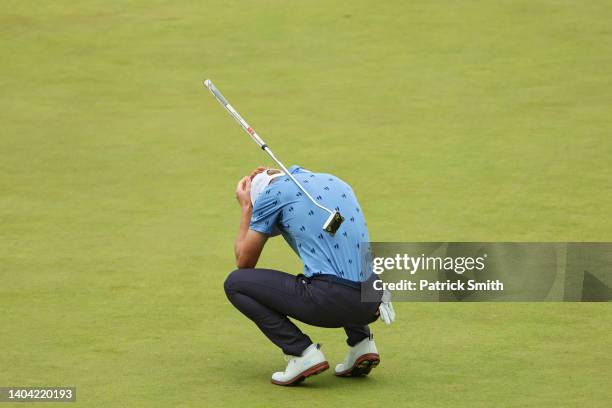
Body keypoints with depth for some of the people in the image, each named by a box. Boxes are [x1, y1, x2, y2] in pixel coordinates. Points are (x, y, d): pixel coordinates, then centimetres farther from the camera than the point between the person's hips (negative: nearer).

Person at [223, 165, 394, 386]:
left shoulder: (272, 193, 5)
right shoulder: (334, 181, 23)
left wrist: (246, 208, 26)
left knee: (235, 283, 9)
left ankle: (302, 353, -2)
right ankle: (361, 341, 17)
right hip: (370, 303, 7)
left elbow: (244, 262, 13)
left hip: (331, 301, -7)